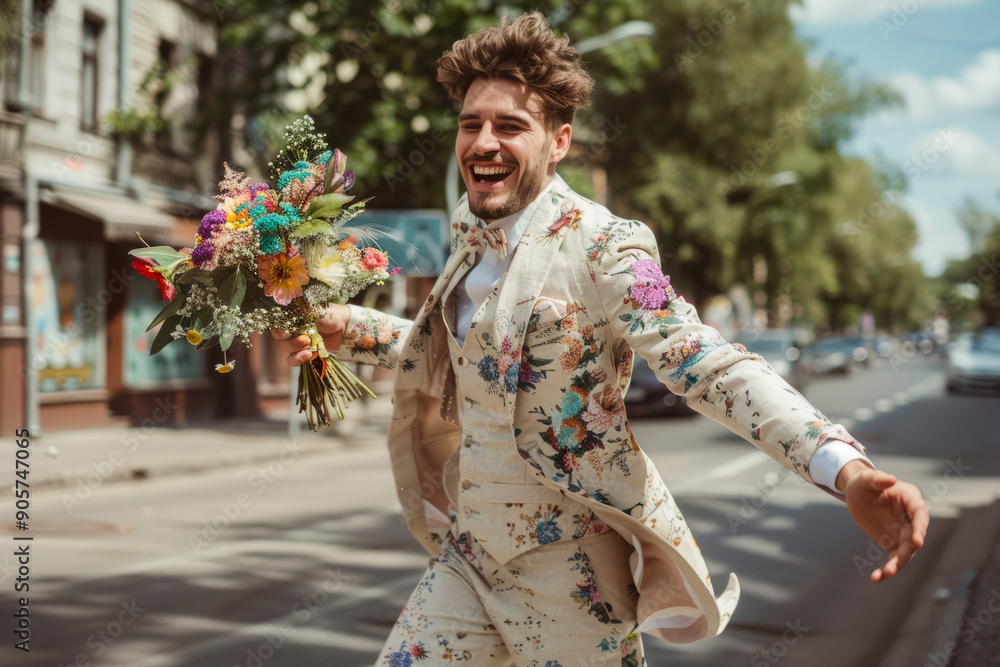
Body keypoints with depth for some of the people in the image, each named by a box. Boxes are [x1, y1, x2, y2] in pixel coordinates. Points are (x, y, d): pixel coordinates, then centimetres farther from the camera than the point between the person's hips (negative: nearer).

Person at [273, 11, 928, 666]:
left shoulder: (600, 248, -17)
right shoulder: (474, 237, 6)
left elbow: (710, 364, -29)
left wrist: (846, 471, -43)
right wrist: (344, 328, 16)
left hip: (568, 567, -7)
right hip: (470, 552, 7)